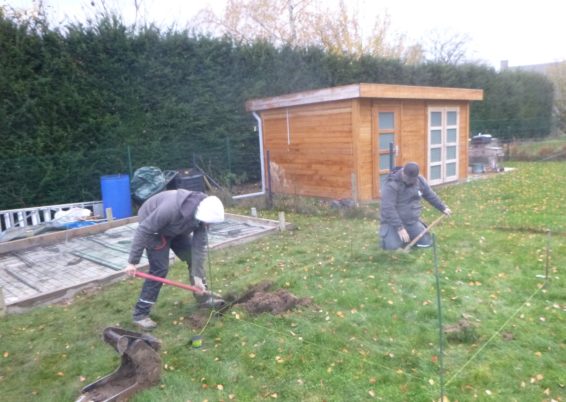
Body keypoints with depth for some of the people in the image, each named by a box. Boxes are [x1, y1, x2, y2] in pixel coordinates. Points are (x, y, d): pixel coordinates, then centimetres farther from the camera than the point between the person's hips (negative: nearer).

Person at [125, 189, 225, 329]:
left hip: (176, 230, 7)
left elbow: (199, 247, -17)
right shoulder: (172, 208, -43)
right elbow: (143, 230, -35)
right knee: (160, 269, -14)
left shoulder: (201, 213, -22)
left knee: (194, 258, 5)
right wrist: (132, 261, -32)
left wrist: (198, 276, -17)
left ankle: (203, 297, 23)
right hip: (153, 229, -6)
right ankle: (140, 314, -2)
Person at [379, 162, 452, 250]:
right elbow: (388, 208, -26)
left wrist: (443, 208, 24)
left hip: (412, 221, 5)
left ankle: (409, 235, 25)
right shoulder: (391, 185, -22)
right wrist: (399, 228, -27)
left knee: (427, 242, -3)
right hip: (393, 222, -5)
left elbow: (430, 195, 17)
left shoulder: (419, 180, -1)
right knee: (392, 246, -22)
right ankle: (388, 234, 13)